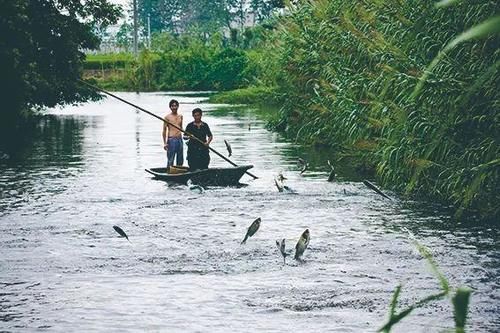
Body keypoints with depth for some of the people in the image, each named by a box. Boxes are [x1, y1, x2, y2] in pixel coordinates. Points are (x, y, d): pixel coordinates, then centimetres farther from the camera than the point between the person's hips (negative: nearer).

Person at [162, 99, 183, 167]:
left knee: (180, 161, 8)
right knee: (170, 160, -7)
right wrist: (165, 143, -11)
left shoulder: (180, 116, 13)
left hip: (180, 139, 6)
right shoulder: (167, 117, -3)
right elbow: (164, 130, -4)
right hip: (171, 140, -6)